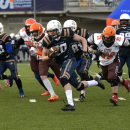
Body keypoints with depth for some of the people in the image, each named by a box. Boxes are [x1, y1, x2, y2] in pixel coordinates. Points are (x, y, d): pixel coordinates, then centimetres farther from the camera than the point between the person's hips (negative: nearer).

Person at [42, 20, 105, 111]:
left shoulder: (67, 34, -14)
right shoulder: (47, 40, -8)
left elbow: (83, 40, 0)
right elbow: (44, 57, -1)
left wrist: (85, 51, -13)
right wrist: (50, 56, -23)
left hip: (70, 60, -4)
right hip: (61, 64, 4)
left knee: (63, 79, -31)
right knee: (79, 87, 10)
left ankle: (71, 104, -31)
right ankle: (95, 82, 39)